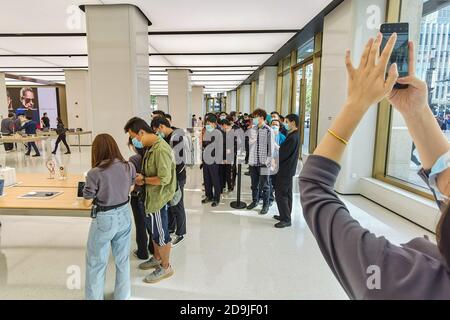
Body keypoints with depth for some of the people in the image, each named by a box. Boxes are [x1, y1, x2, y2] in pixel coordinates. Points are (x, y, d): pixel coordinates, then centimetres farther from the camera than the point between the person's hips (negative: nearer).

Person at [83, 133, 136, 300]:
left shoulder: (95, 173, -22)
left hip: (105, 219, -5)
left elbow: (87, 202, -11)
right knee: (122, 259, 21)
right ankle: (122, 295, 38)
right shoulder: (128, 167, -9)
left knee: (96, 263, 17)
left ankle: (94, 297, 33)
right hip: (124, 215, 5)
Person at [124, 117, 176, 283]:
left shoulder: (161, 149, -25)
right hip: (153, 196, 9)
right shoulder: (151, 146, 5)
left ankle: (165, 267, 25)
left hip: (159, 198, -9)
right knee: (155, 230, 24)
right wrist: (142, 177, 0)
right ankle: (157, 258, 44)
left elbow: (164, 178, -28)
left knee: (161, 233, 7)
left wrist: (143, 180, -17)